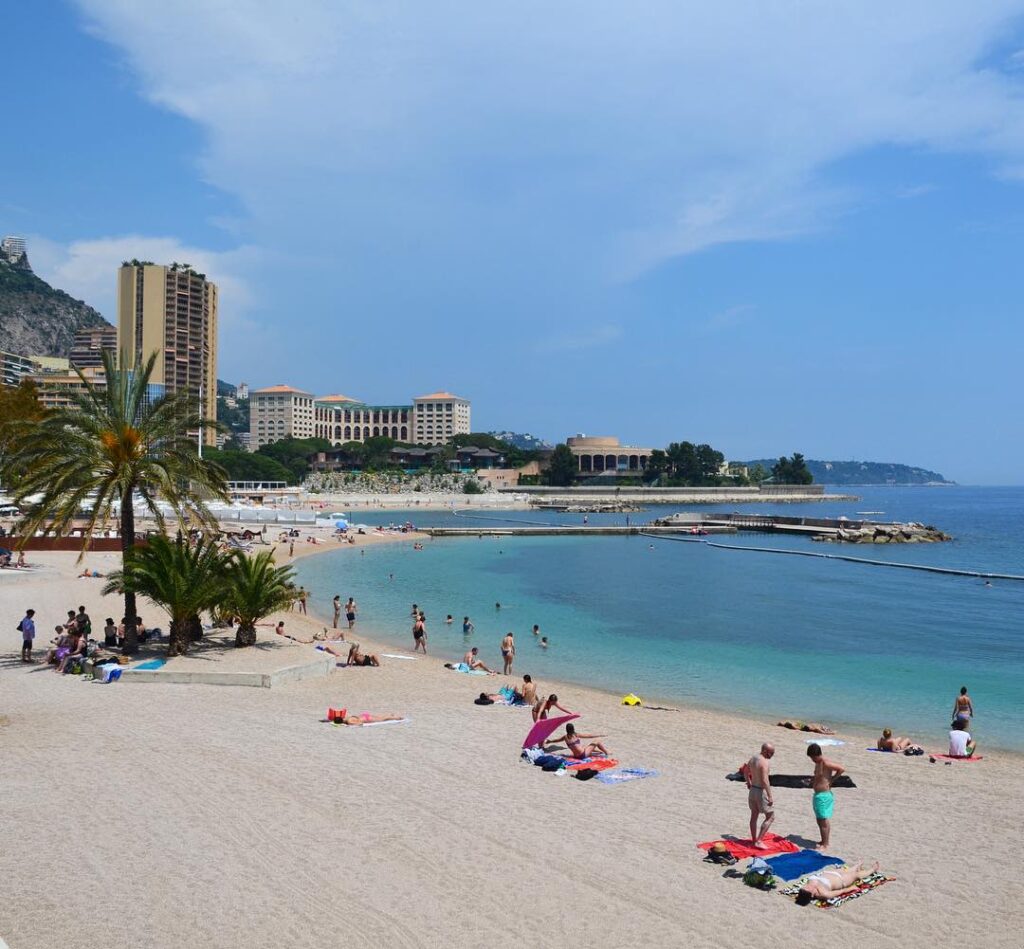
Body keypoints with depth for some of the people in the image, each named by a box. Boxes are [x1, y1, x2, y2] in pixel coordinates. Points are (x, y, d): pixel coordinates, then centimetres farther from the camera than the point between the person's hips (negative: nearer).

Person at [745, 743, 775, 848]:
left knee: (754, 816, 17)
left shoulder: (753, 758, 4)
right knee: (770, 817, 2)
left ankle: (754, 840, 27)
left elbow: (745, 771, 20)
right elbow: (765, 780, -30)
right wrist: (770, 796, -26)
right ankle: (758, 841, -2)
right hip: (761, 791, -9)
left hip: (752, 790, 9)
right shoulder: (764, 762, -23)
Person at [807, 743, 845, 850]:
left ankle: (825, 845, 6)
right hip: (818, 795, 10)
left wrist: (832, 779, -15)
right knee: (820, 820, 17)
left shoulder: (825, 763, -19)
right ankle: (824, 842, 29)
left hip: (824, 796, -10)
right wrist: (813, 780, 6)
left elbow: (842, 769, -23)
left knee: (823, 821, -2)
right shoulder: (818, 763, 10)